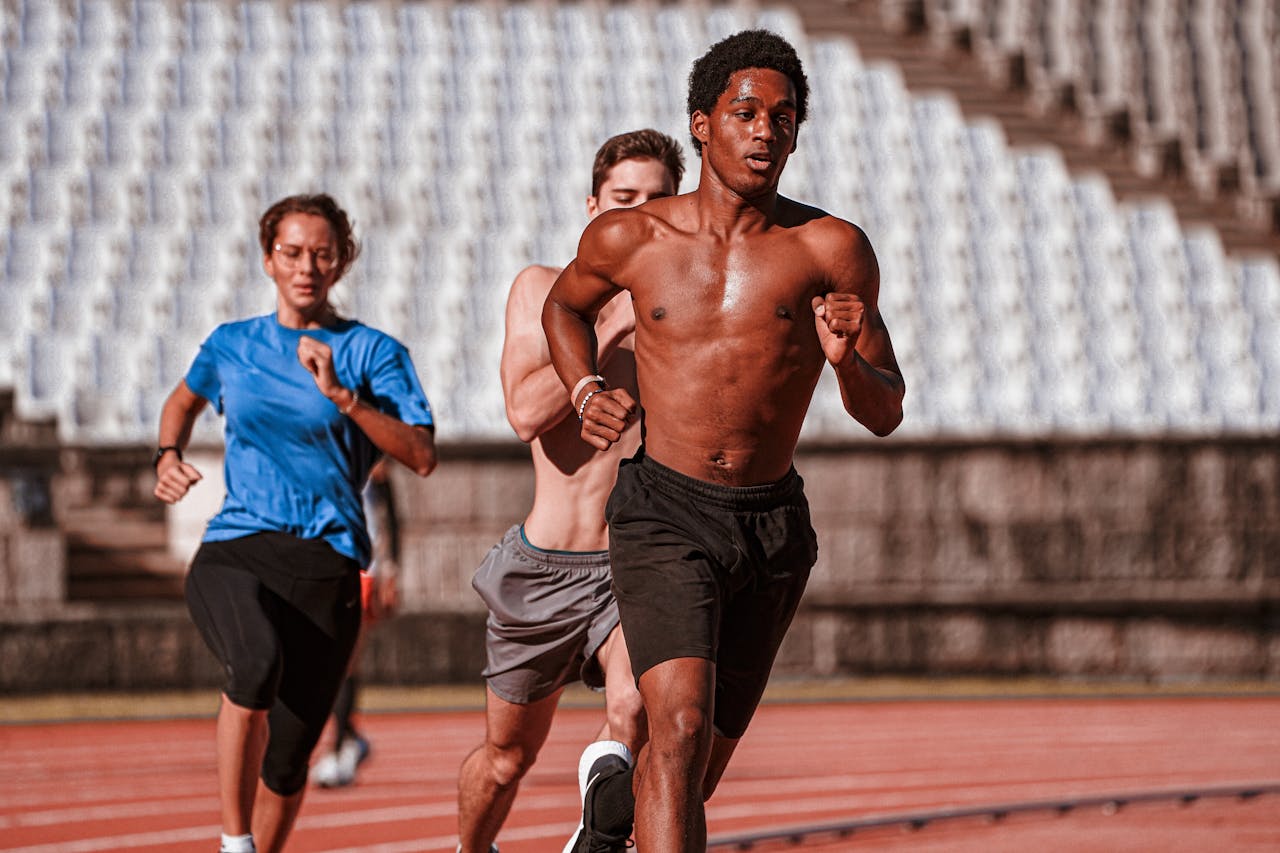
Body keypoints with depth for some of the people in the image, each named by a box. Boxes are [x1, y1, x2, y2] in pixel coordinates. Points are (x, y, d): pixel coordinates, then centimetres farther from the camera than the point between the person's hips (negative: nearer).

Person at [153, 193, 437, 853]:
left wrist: (340, 395, -13)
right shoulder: (231, 346, 13)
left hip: (326, 568, 0)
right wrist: (168, 457, 16)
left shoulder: (372, 353, 6)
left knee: (287, 759, 1)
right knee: (259, 665, -34)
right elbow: (184, 400, 36)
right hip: (233, 552, 0)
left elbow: (421, 457, -6)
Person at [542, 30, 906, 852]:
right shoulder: (629, 239, -1)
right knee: (682, 728, -24)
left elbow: (886, 414, 2)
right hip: (664, 515, -2)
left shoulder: (833, 250, -4)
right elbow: (565, 305, 23)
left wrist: (847, 361, -21)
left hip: (774, 527, 2)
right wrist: (588, 393, 4)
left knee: (702, 764, 15)